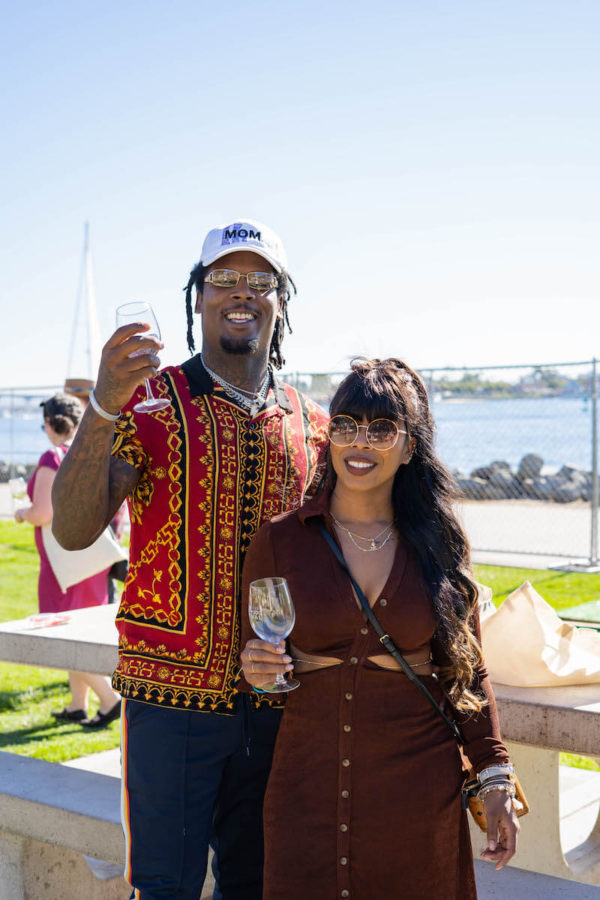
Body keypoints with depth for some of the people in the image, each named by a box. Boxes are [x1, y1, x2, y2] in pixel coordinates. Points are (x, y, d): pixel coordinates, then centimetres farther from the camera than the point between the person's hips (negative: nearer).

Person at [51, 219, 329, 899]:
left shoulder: (311, 424, 8)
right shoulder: (150, 400, -2)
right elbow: (73, 531, -14)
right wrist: (103, 406, -27)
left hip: (275, 701, 4)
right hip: (171, 691, -3)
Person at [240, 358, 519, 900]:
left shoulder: (440, 544, 1)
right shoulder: (280, 540, -2)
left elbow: (467, 670, 7)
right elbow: (253, 658, 7)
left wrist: (495, 778, 2)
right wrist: (257, 669, -15)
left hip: (420, 791, 1)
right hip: (310, 787, 0)